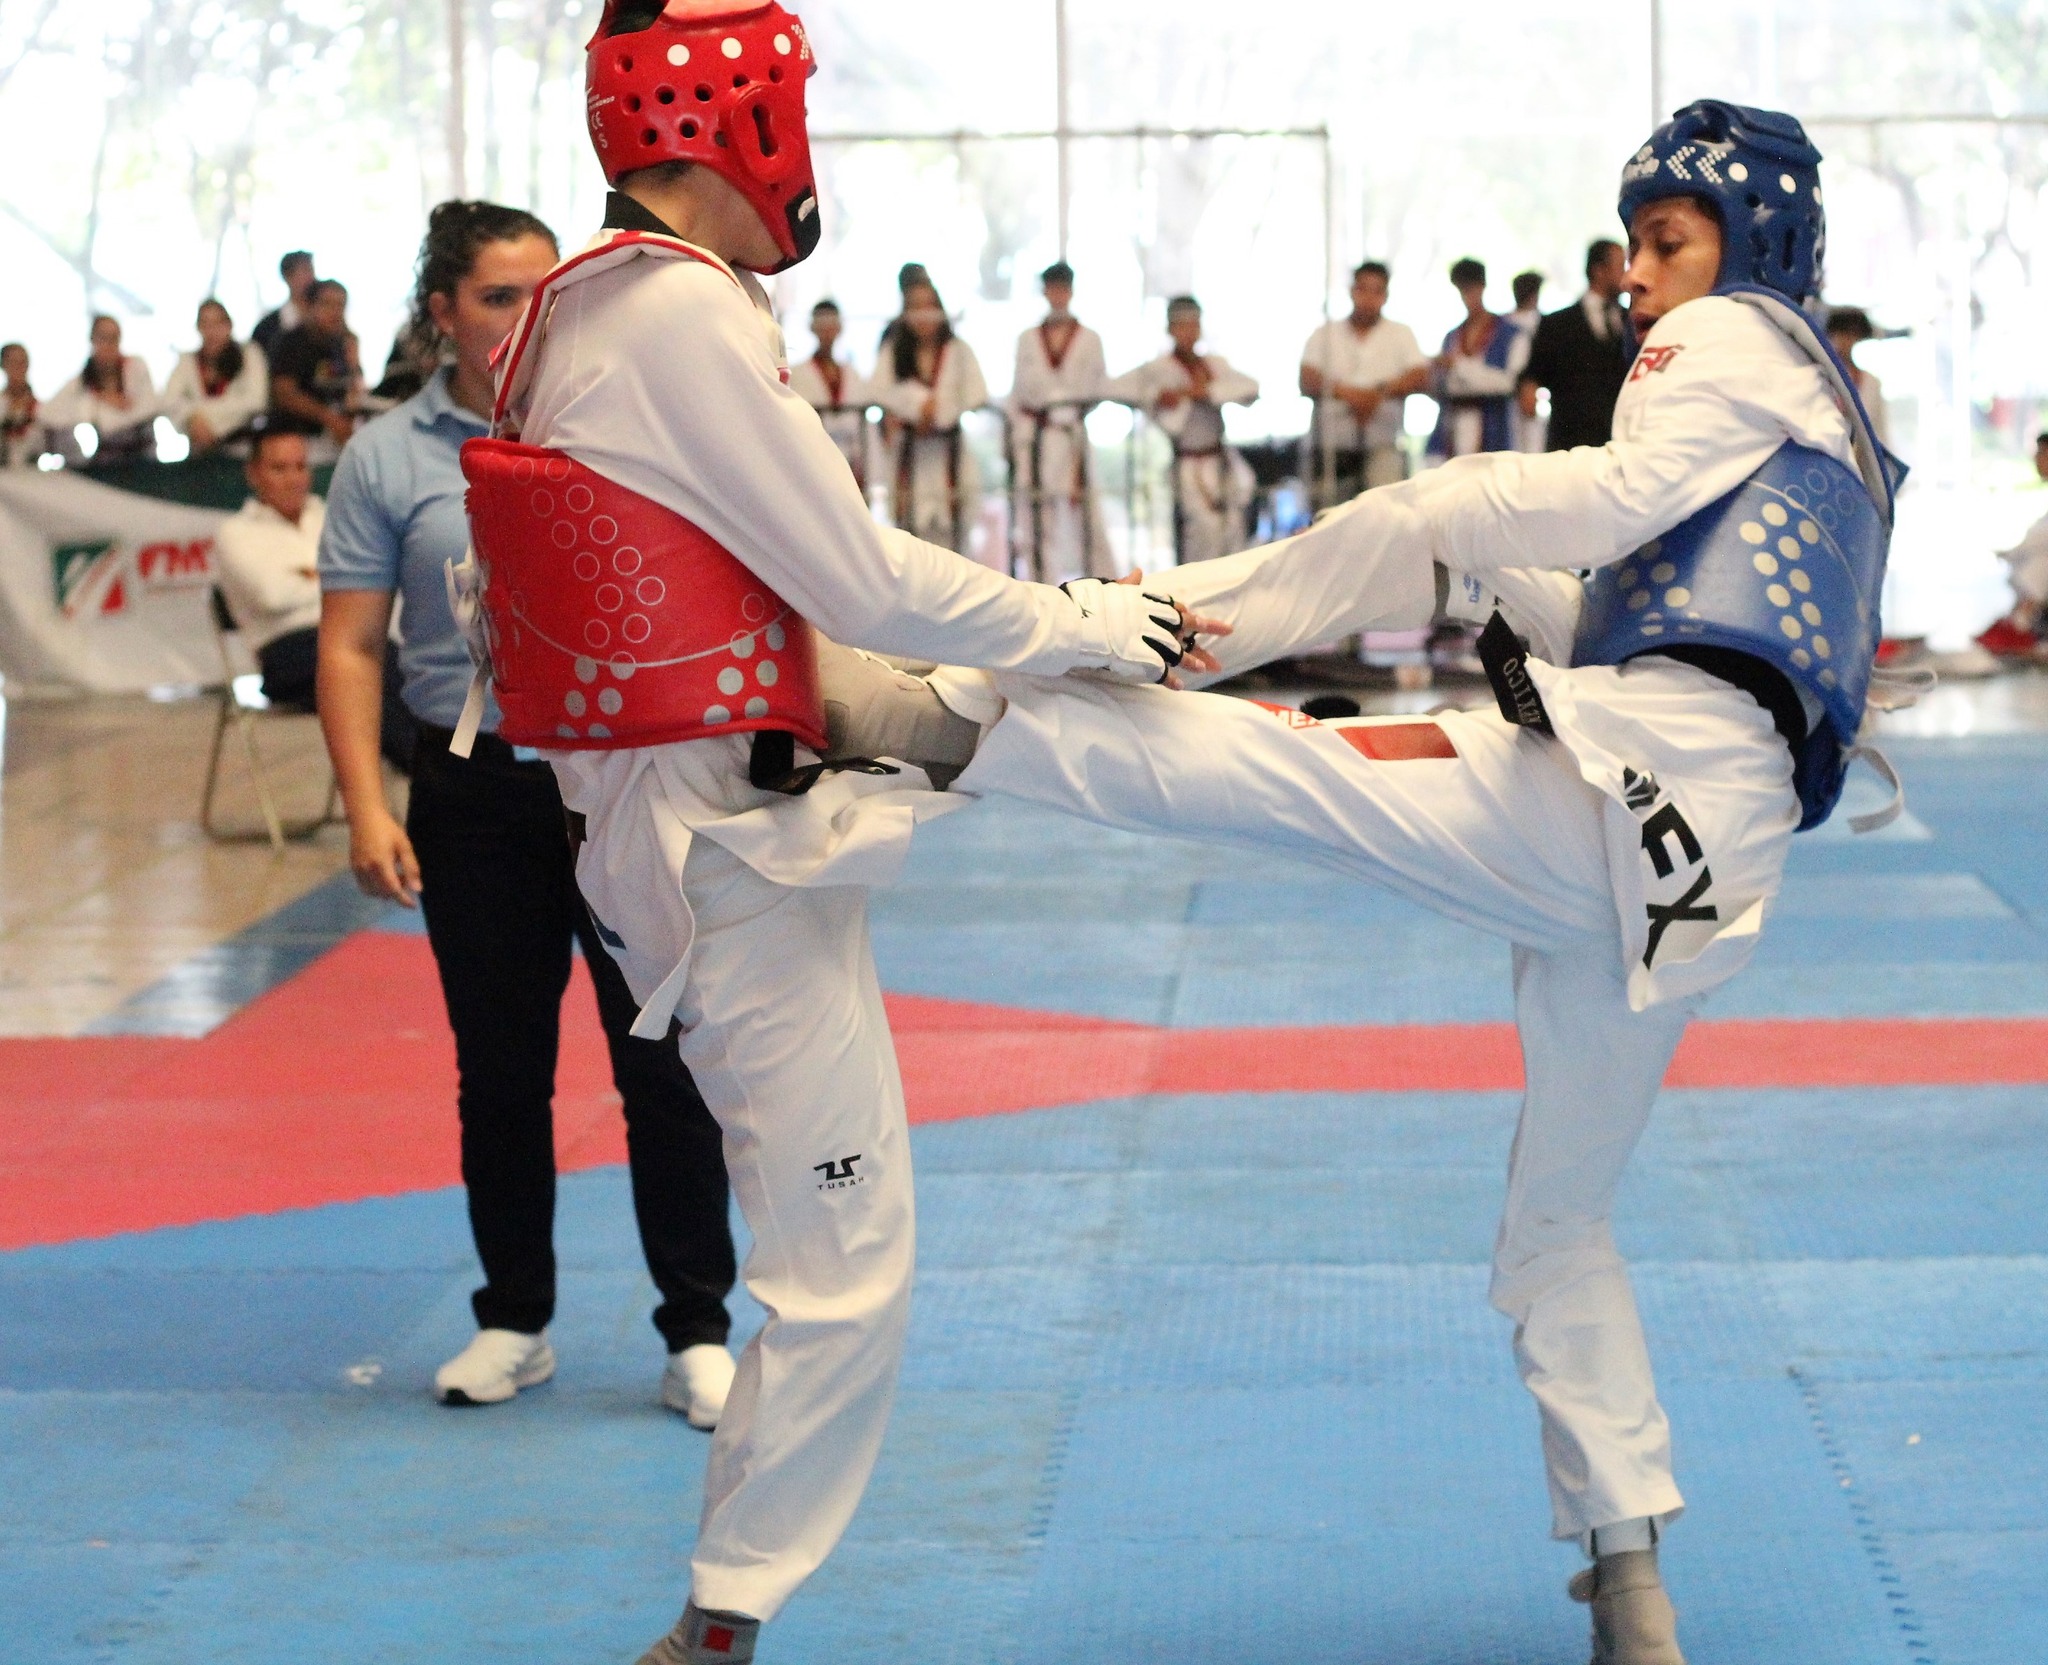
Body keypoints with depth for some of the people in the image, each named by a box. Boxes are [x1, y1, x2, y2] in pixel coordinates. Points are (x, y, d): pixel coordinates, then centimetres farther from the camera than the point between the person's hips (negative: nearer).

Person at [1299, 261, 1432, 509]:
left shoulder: (1401, 335, 12)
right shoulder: (1325, 335, 12)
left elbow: (1420, 379, -2)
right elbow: (1307, 383, -1)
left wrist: (1381, 392, -17)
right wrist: (1345, 392, -19)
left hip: (1382, 444, -1)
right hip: (1330, 445, 1)